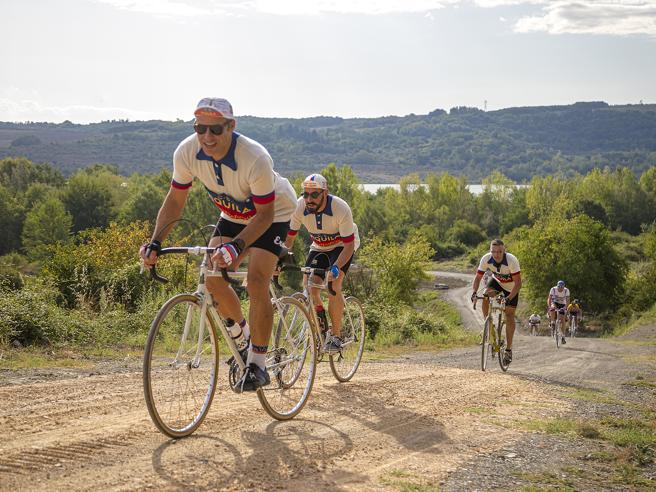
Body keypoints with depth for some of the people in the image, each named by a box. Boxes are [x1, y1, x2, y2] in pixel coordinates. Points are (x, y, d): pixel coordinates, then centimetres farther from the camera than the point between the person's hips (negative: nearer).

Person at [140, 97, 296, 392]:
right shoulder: (186, 152, -24)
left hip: (272, 213, -5)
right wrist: (155, 243, -24)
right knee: (213, 279, -7)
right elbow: (175, 201, -12)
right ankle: (244, 334, 22)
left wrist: (237, 246, -46)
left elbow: (264, 214, -31)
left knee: (256, 282, -20)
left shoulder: (255, 158, -38)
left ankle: (257, 366, -9)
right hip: (233, 214, 5)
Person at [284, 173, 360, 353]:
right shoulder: (299, 207, -23)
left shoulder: (341, 209, -33)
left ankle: (336, 335, -11)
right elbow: (288, 238, -15)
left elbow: (349, 245, -32)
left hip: (342, 246, -4)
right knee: (308, 288, -13)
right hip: (318, 247, 4)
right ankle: (320, 321, 16)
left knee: (333, 286, -24)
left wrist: (336, 267, -47)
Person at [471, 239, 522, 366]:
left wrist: (509, 298, -46)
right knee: (486, 297, -28)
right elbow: (478, 277, -19)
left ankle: (508, 349, 6)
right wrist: (474, 292, -36)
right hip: (496, 281, 3)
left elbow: (518, 283, -34)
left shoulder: (511, 260, -35)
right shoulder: (486, 259, -27)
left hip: (511, 286, -2)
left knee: (509, 315, -4)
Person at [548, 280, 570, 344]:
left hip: (562, 305, 0)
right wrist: (549, 307, -44)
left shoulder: (566, 290, -23)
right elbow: (549, 299, -28)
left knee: (562, 320, -10)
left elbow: (567, 300, -28)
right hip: (555, 303, 0)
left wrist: (565, 307, -46)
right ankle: (552, 323, -22)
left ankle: (563, 336, -4)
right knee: (552, 308, -37)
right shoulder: (553, 289, -25)